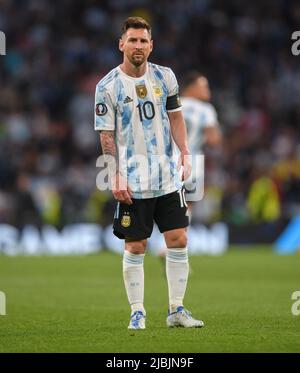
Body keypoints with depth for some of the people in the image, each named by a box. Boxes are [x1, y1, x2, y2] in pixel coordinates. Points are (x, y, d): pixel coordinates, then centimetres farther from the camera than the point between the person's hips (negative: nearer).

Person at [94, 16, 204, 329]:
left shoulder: (165, 77, 5)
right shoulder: (108, 86, -6)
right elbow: (107, 136, -5)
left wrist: (184, 154, 5)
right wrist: (115, 178, -11)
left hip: (168, 177, 4)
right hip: (132, 183, -4)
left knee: (178, 240, 2)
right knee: (135, 247, 0)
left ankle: (176, 310, 11)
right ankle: (137, 313, 9)